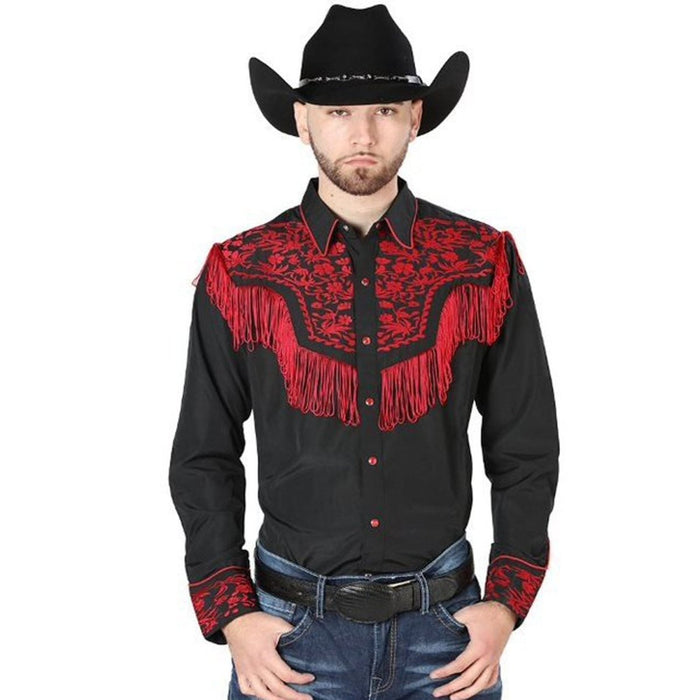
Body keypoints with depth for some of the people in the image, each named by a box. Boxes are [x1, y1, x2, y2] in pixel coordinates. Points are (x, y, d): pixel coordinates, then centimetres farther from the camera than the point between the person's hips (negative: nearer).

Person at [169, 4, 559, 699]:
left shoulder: (489, 265, -3)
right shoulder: (237, 274, -4)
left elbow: (526, 448, 3)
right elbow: (204, 458, 1)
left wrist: (507, 601, -3)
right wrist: (231, 615, -5)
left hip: (446, 620, 1)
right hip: (291, 622, 0)